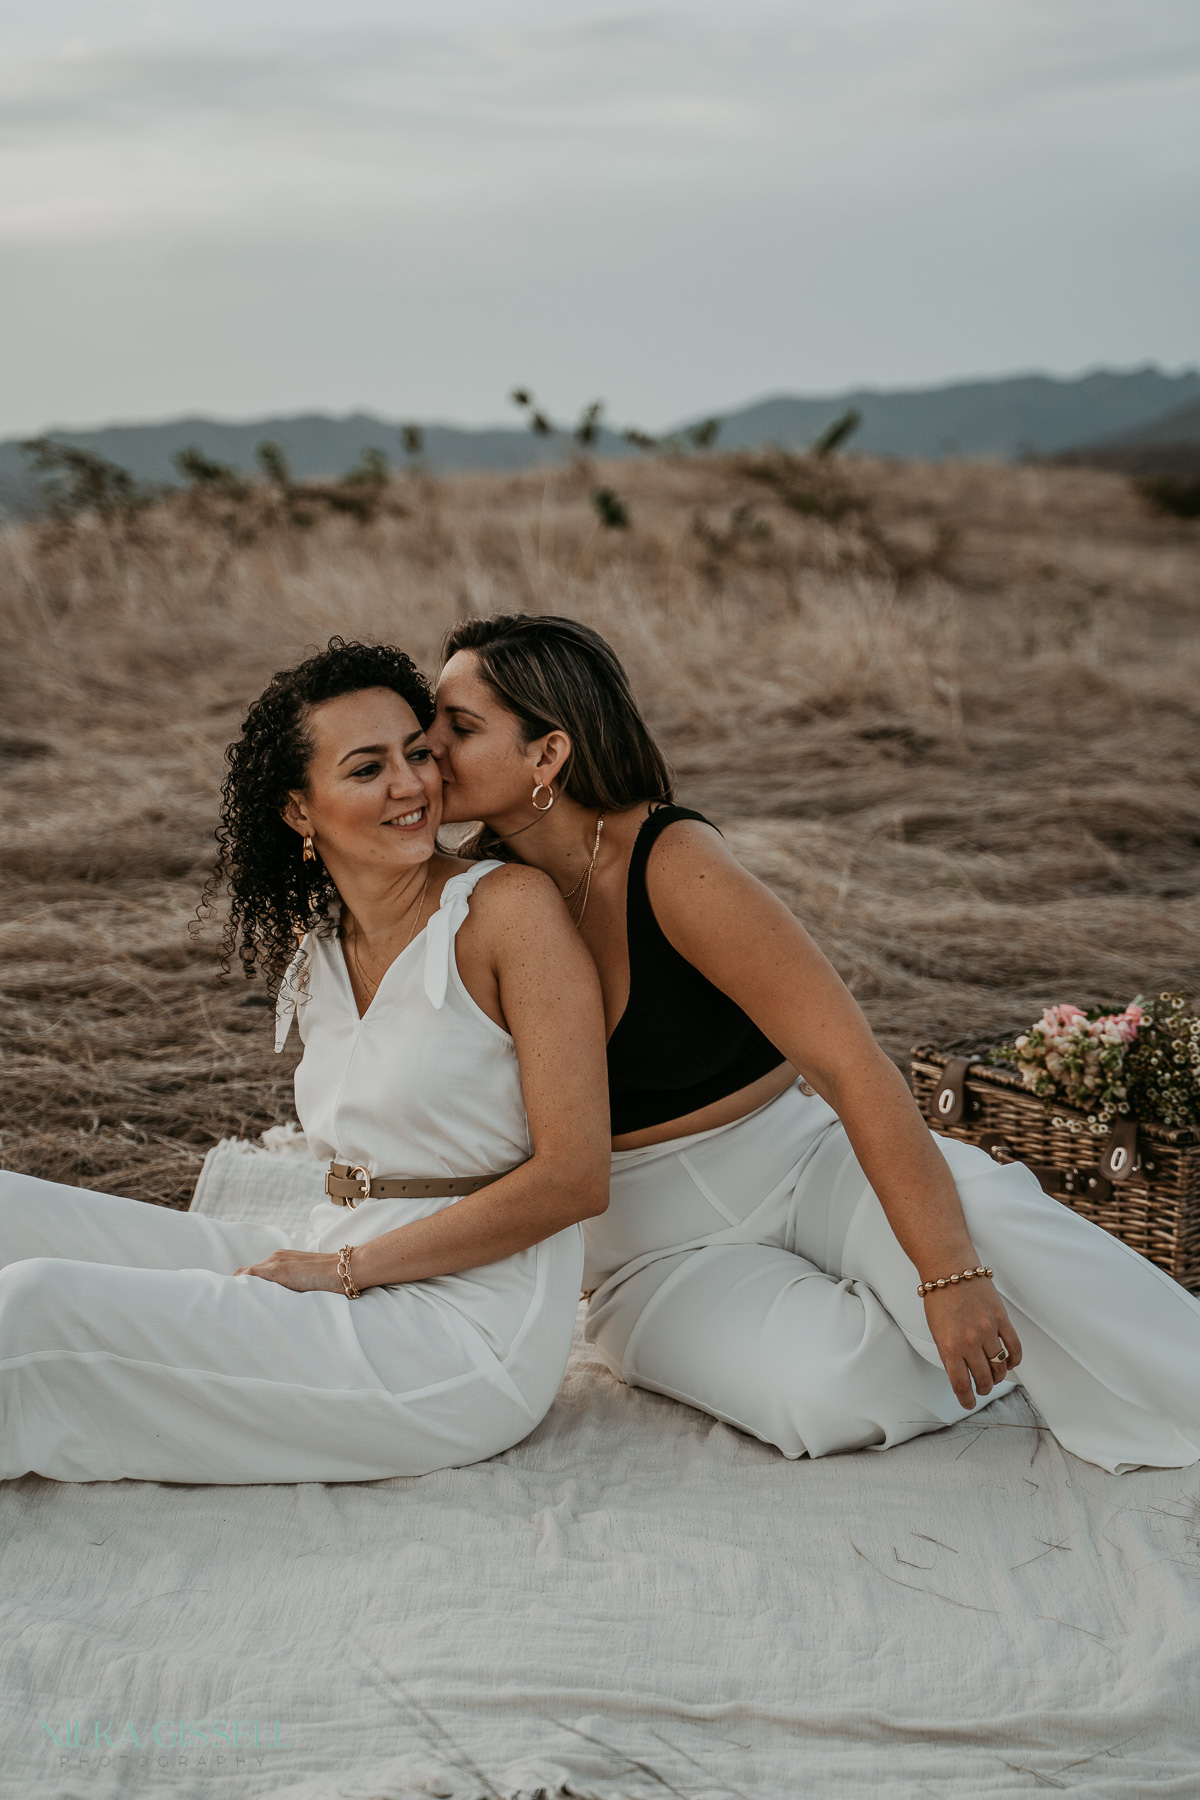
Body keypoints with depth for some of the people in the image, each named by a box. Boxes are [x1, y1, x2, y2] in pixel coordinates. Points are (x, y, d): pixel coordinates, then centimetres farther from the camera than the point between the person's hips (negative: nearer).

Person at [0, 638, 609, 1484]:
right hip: (342, 1280, 7)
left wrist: (346, 1269, -13)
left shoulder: (510, 906, -12)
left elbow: (575, 1177, -15)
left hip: (464, 1340, -7)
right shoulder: (313, 952, 10)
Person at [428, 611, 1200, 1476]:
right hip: (662, 1250, 2)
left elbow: (852, 1062, -27)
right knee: (825, 1387, -29)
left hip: (803, 1162, -2)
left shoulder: (672, 864, -21)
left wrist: (951, 1272, -33)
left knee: (981, 1220, -33)